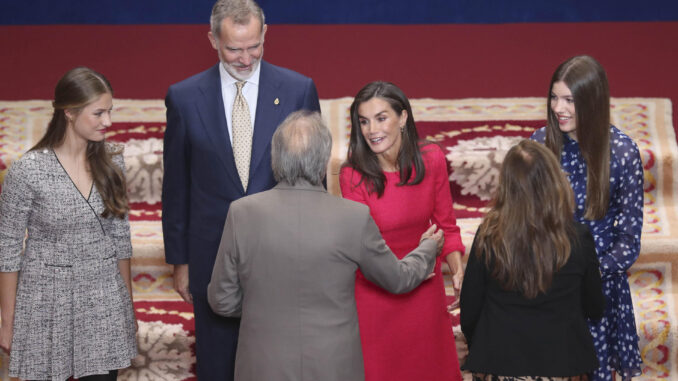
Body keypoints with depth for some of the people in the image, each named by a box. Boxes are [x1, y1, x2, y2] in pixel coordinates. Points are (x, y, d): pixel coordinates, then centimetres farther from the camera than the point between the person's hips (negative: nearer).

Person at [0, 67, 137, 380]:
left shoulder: (111, 162, 0)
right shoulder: (28, 171, -13)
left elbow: (120, 237, 9)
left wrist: (128, 304, 12)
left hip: (105, 300, 3)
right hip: (47, 303, -3)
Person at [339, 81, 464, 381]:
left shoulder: (431, 159, -9)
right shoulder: (353, 175, -17)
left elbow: (445, 225, 1)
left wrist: (458, 271, -15)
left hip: (426, 289, 3)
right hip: (373, 296, -3)